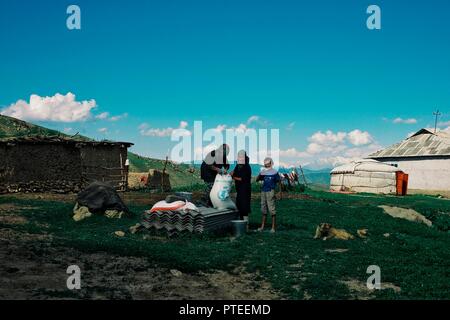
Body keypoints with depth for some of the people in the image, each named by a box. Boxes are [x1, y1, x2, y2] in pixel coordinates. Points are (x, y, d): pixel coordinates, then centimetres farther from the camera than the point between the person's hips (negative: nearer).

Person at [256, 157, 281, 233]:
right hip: (263, 191, 6)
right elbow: (257, 179, 11)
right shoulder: (263, 171, 12)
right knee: (264, 210, 12)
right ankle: (262, 226, 19)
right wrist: (260, 176, -9)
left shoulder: (274, 172, -2)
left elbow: (279, 180, 1)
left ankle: (273, 228, 0)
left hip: (270, 191, -6)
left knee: (272, 210, -5)